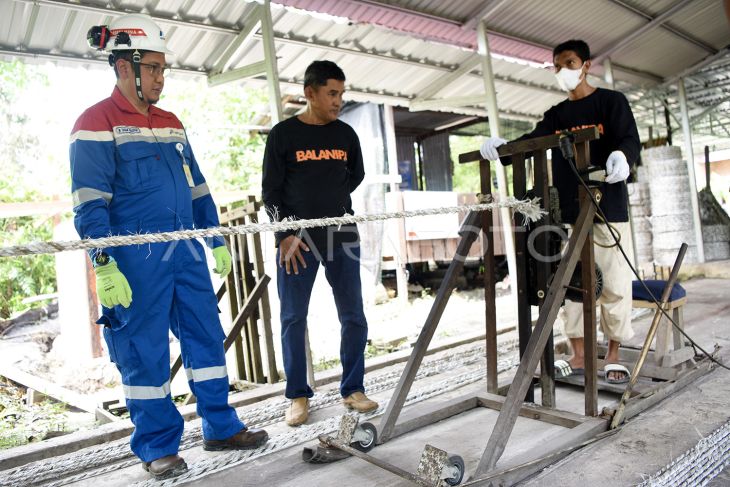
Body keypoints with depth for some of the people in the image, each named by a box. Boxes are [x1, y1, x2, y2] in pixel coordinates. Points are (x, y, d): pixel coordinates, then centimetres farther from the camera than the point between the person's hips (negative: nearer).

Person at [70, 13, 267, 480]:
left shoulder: (171, 123, 17)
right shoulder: (97, 122, -3)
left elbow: (198, 187, 19)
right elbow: (90, 202, -10)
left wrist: (218, 240, 17)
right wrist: (104, 265, -17)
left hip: (186, 252, 7)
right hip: (136, 259, -6)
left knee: (207, 336, 10)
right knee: (144, 353, 3)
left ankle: (222, 426, 25)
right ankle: (158, 446, 20)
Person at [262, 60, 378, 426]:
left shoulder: (345, 134, 9)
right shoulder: (283, 134, -1)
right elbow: (270, 191, -2)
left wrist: (331, 200, 9)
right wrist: (286, 233, -11)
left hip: (342, 236, 4)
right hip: (297, 239, -3)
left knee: (354, 316, 4)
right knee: (293, 319, 2)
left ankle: (352, 389, 19)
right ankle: (298, 396, 16)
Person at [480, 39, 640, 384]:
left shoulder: (611, 101, 6)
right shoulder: (556, 115, 18)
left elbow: (631, 139, -7)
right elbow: (532, 142, 3)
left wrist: (621, 156, -32)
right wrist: (501, 146, -18)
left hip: (608, 208, -4)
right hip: (568, 212, 4)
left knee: (614, 283, -1)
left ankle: (613, 355, 14)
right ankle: (579, 355, 13)